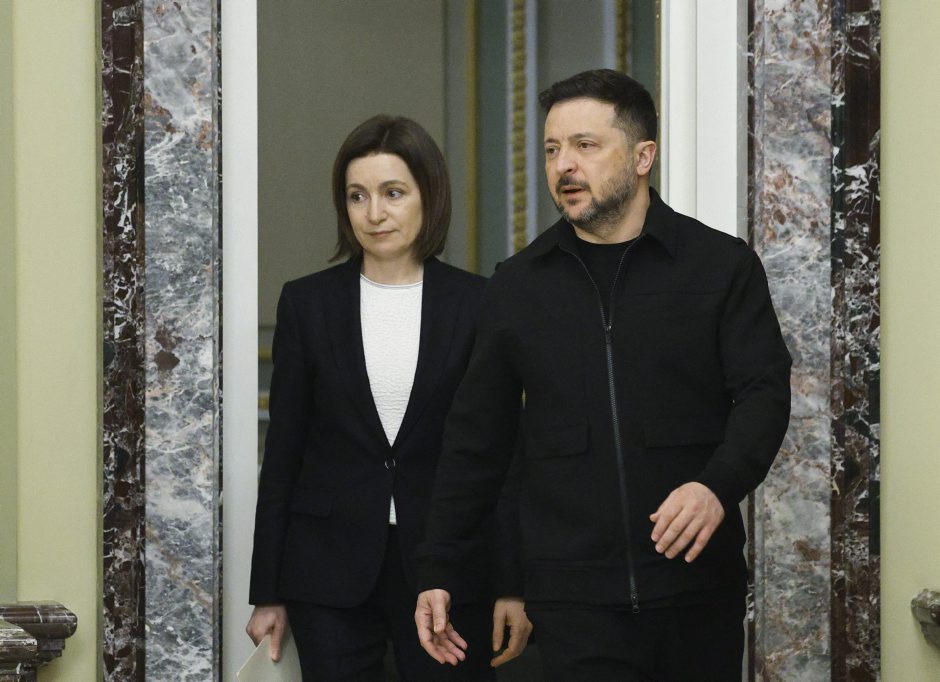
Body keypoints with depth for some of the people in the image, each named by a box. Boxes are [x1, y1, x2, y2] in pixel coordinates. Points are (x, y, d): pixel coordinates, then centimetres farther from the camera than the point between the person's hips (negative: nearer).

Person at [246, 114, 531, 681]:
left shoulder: (476, 305, 1)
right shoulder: (307, 303, 4)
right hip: (331, 571, 1)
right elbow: (283, 450, 6)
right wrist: (268, 592, 4)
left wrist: (513, 587, -2)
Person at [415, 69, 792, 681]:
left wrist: (719, 486, -23)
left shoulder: (722, 266, 3)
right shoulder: (518, 286, 11)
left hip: (699, 587, -1)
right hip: (574, 600, 1)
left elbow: (764, 392, -3)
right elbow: (477, 437, 15)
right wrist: (438, 570, 13)